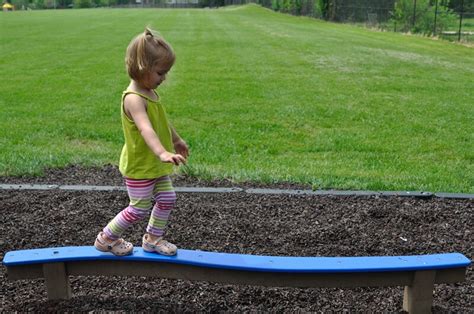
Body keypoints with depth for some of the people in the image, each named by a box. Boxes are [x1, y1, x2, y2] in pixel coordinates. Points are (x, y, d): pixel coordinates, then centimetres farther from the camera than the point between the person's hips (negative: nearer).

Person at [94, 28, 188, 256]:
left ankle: (153, 239, 32)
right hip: (139, 167, -9)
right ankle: (106, 238, 23)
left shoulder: (149, 92, 3)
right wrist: (163, 153, -60)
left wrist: (176, 140, 33)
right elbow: (145, 128, -45)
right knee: (139, 209, 3)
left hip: (155, 165, 9)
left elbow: (161, 120, 21)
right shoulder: (134, 98, -28)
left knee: (167, 199, 14)